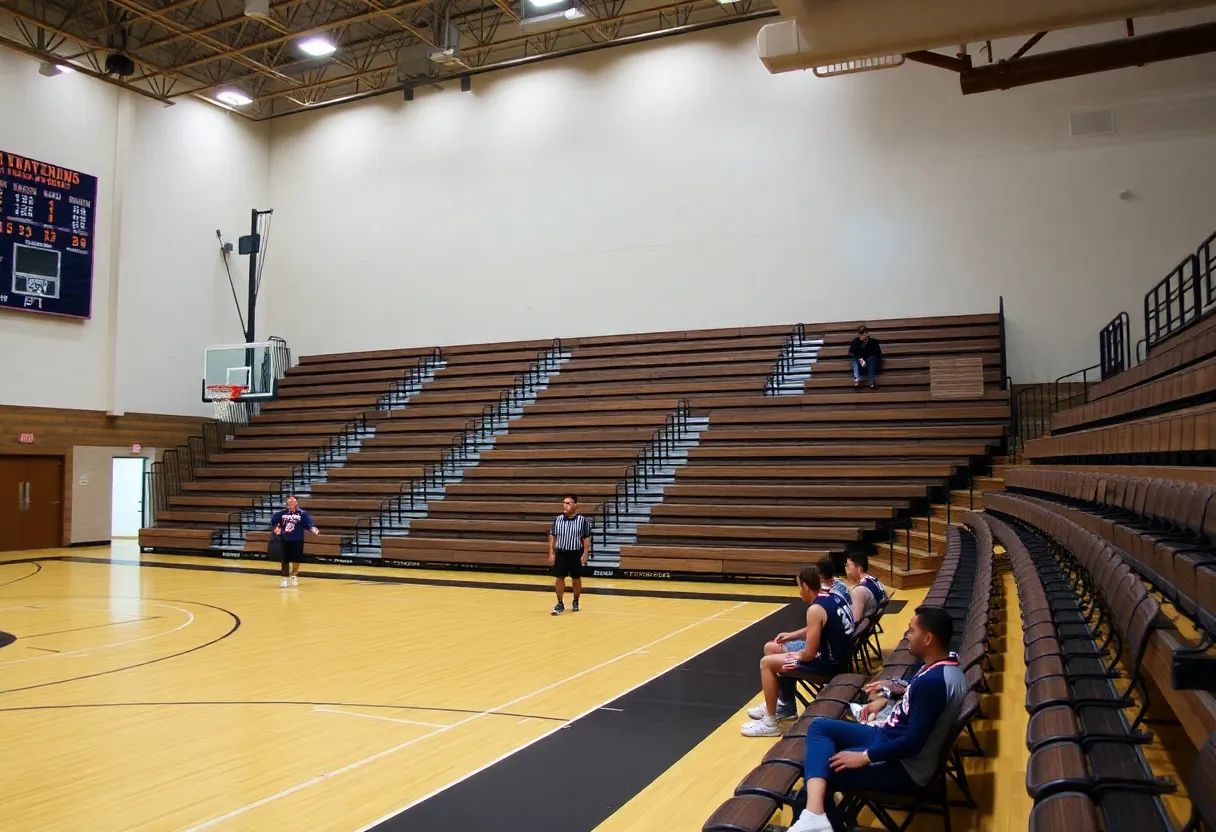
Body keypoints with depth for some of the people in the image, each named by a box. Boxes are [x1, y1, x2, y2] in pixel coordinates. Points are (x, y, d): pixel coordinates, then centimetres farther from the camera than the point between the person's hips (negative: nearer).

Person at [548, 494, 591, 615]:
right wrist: (551, 553, 1)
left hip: (576, 554, -2)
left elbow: (587, 538, -5)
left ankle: (576, 602, 28)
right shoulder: (558, 520, 0)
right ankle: (560, 604, 11)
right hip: (561, 553, 2)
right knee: (559, 578, 0)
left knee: (576, 579, 10)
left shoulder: (582, 520, -8)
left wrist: (585, 554, -11)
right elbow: (552, 536, 7)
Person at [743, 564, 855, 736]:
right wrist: (792, 636, 15)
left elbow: (809, 654, -22)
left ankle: (770, 723, 1)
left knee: (767, 663, -6)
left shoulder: (815, 609, -24)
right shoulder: (833, 596, 4)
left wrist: (796, 655, -1)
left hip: (828, 662, -10)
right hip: (837, 654, 10)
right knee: (771, 648, 17)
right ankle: (784, 706, 30)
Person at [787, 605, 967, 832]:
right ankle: (814, 813, -14)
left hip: (902, 766, -10)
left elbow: (913, 743, -27)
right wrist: (888, 696, 15)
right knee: (819, 726, 2)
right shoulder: (944, 663, 1)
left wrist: (864, 756, -20)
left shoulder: (934, 681, -29)